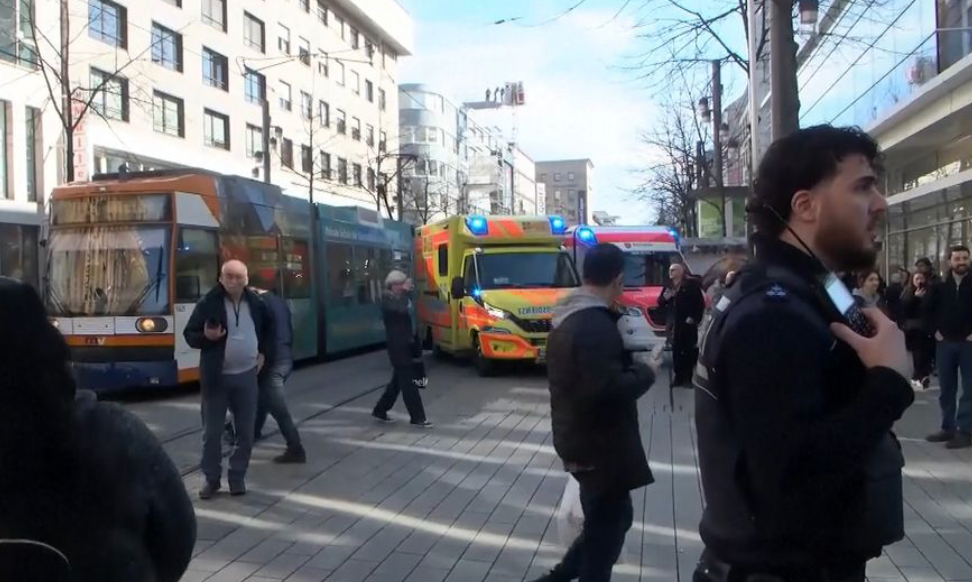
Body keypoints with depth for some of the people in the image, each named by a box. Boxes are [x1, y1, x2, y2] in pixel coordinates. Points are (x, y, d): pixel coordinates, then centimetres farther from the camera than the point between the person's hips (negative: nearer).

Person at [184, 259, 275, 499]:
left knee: (246, 431, 7)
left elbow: (269, 327, 21)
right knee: (212, 432, 4)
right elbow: (189, 335, -3)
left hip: (247, 376, 3)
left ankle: (237, 476, 21)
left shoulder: (256, 303, 1)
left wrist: (263, 353, 11)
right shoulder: (208, 303, -9)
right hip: (216, 377, -3)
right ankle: (212, 478, 19)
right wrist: (206, 336, -23)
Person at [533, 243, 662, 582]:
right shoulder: (596, 324, -23)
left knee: (612, 520, 21)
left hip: (580, 441, 10)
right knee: (606, 532, 4)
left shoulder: (568, 319, 9)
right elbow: (608, 390, -30)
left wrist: (629, 363, 13)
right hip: (599, 448, -10)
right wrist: (646, 372, -14)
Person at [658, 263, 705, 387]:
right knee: (676, 350, 7)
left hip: (688, 323, -5)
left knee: (690, 350, 0)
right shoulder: (669, 286, 13)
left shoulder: (692, 283, -4)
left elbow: (700, 302, -5)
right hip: (675, 324, 5)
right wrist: (665, 297, -8)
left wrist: (695, 318, -12)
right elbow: (660, 303, 15)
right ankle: (679, 376, 14)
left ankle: (689, 377, 7)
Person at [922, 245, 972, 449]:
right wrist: (934, 330, 5)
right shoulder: (940, 286, 5)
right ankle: (948, 427, 17)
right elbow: (927, 309, 14)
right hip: (945, 342, 3)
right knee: (946, 388, 9)